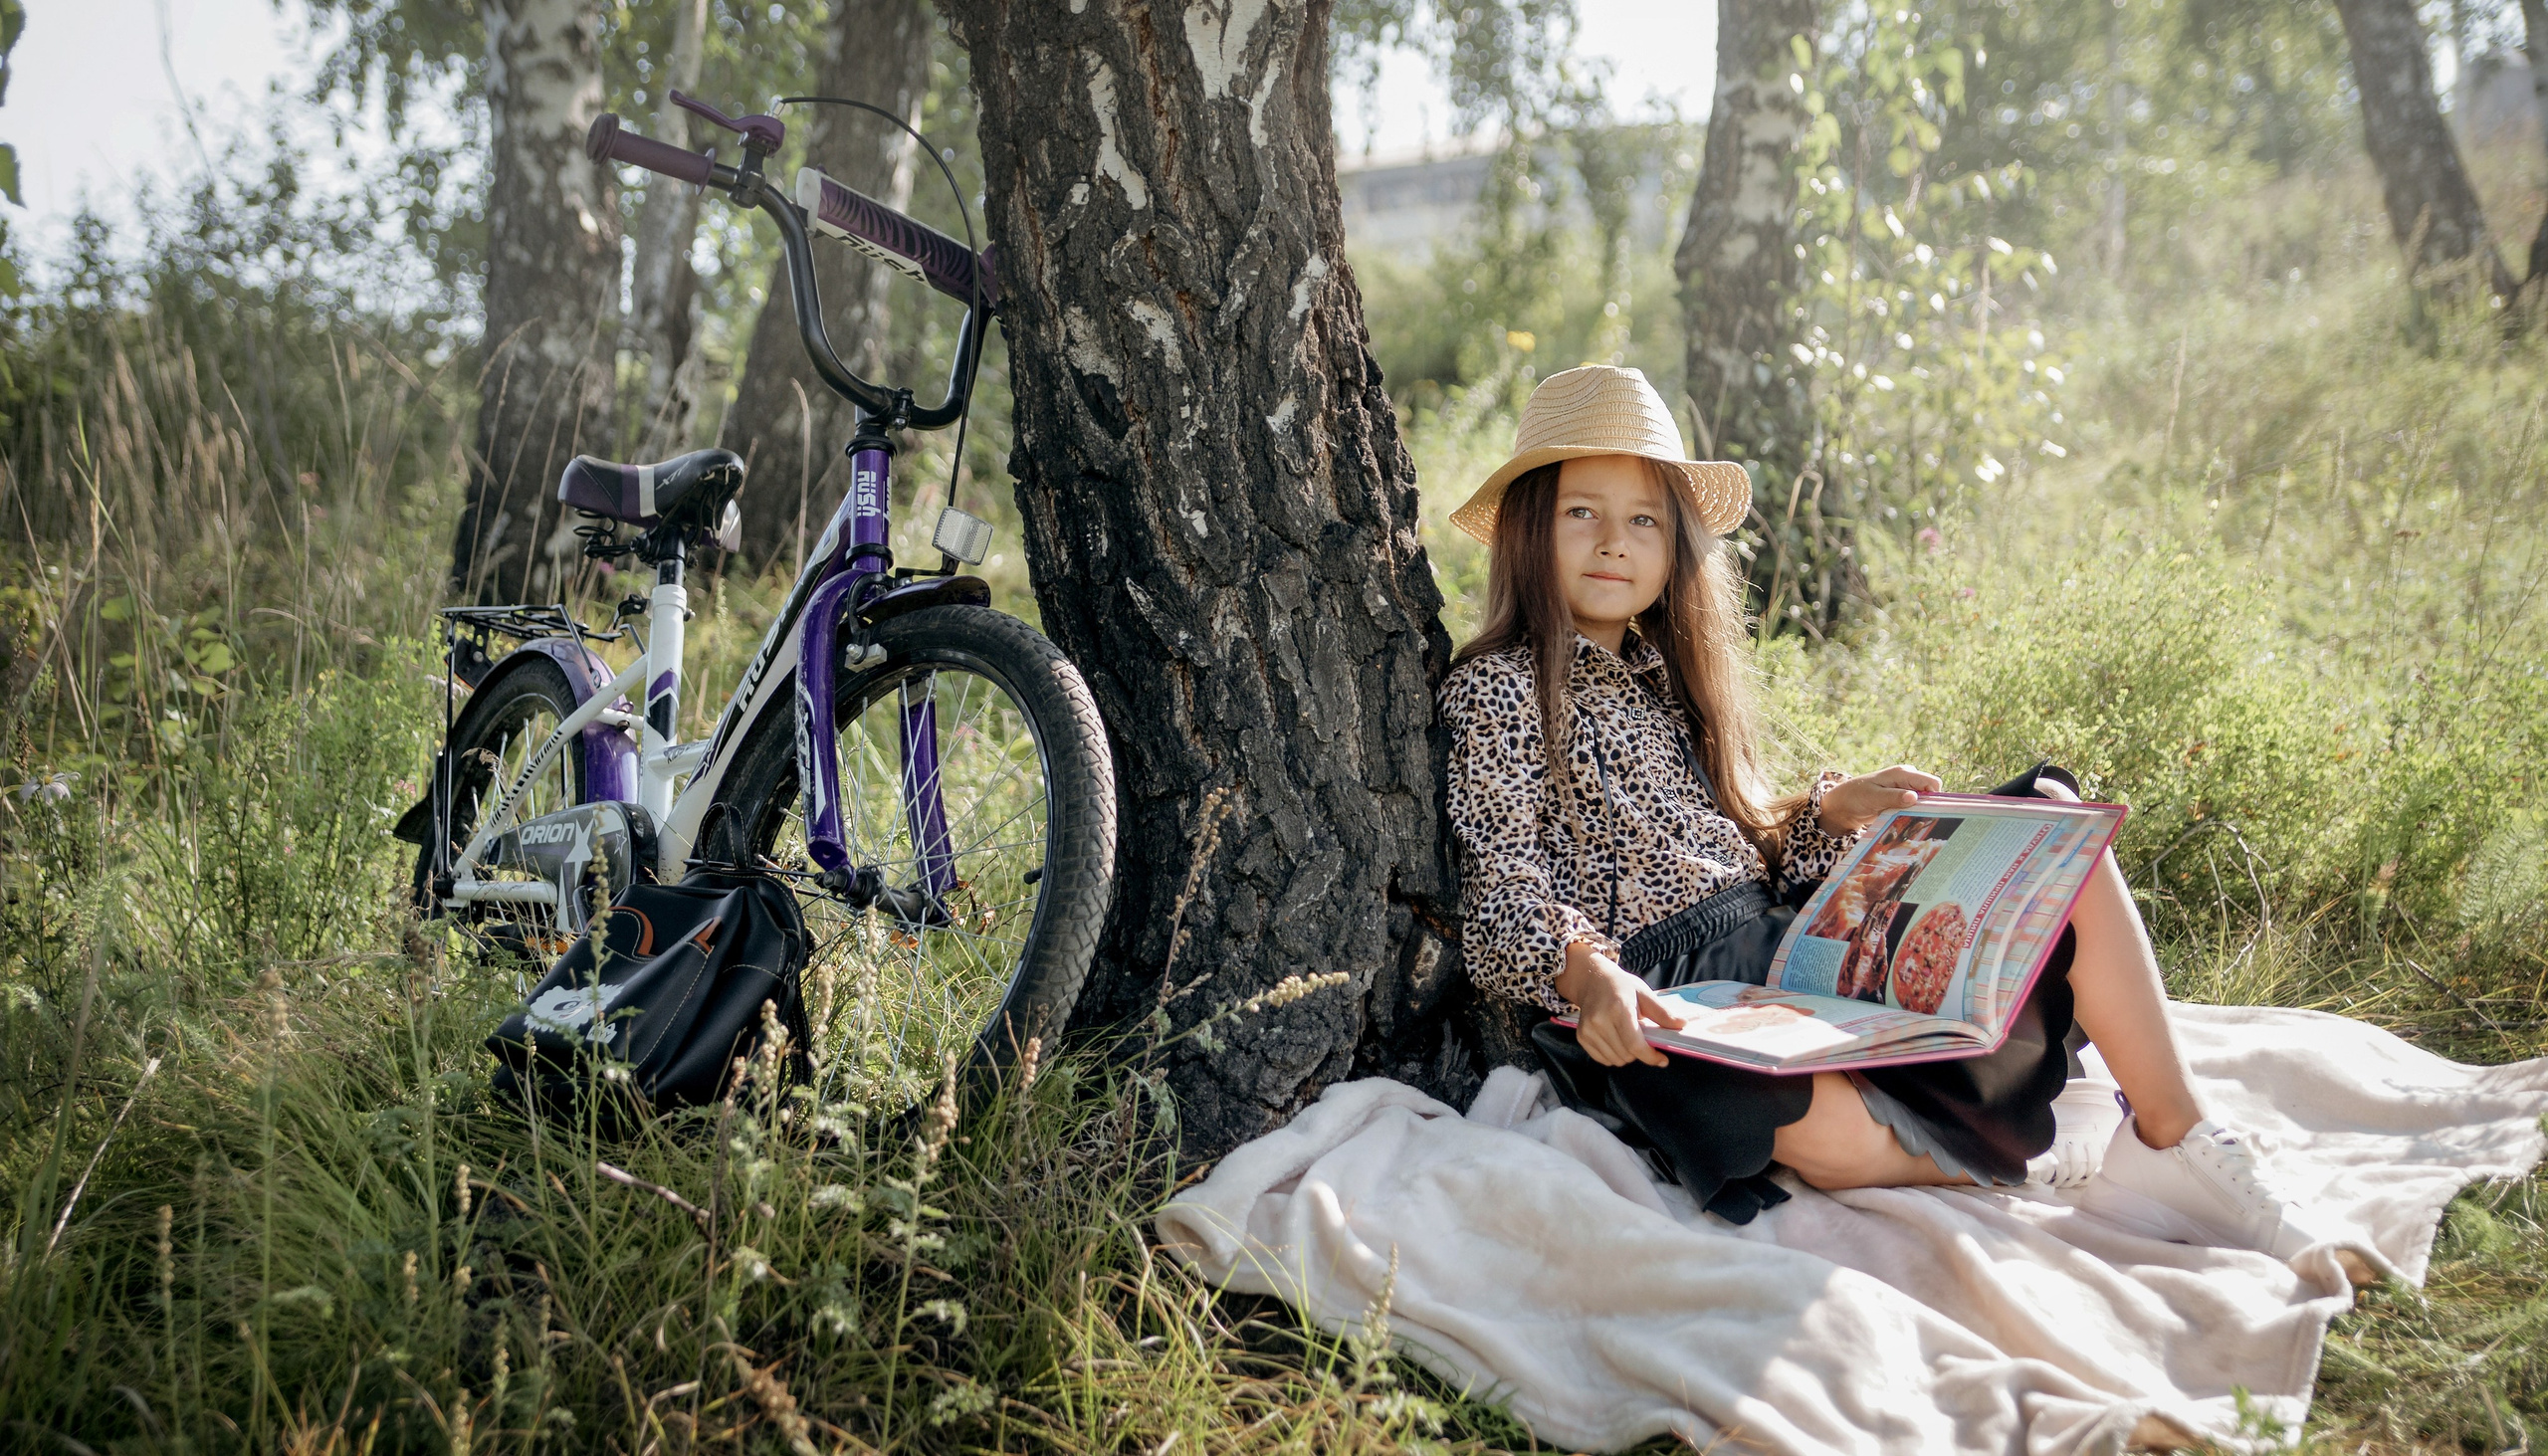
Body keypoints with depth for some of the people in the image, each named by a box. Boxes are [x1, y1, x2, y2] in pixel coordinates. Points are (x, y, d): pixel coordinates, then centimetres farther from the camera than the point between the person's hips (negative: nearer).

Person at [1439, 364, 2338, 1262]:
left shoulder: (1665, 672, 21)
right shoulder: (1497, 691, -2)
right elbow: (1505, 901, -13)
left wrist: (1832, 811, 1)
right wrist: (1586, 971, -34)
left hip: (1789, 942, 8)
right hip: (1660, 1005, -7)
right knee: (1828, 1131, -41)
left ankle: (2174, 1140, -11)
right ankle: (2024, 1136, -14)